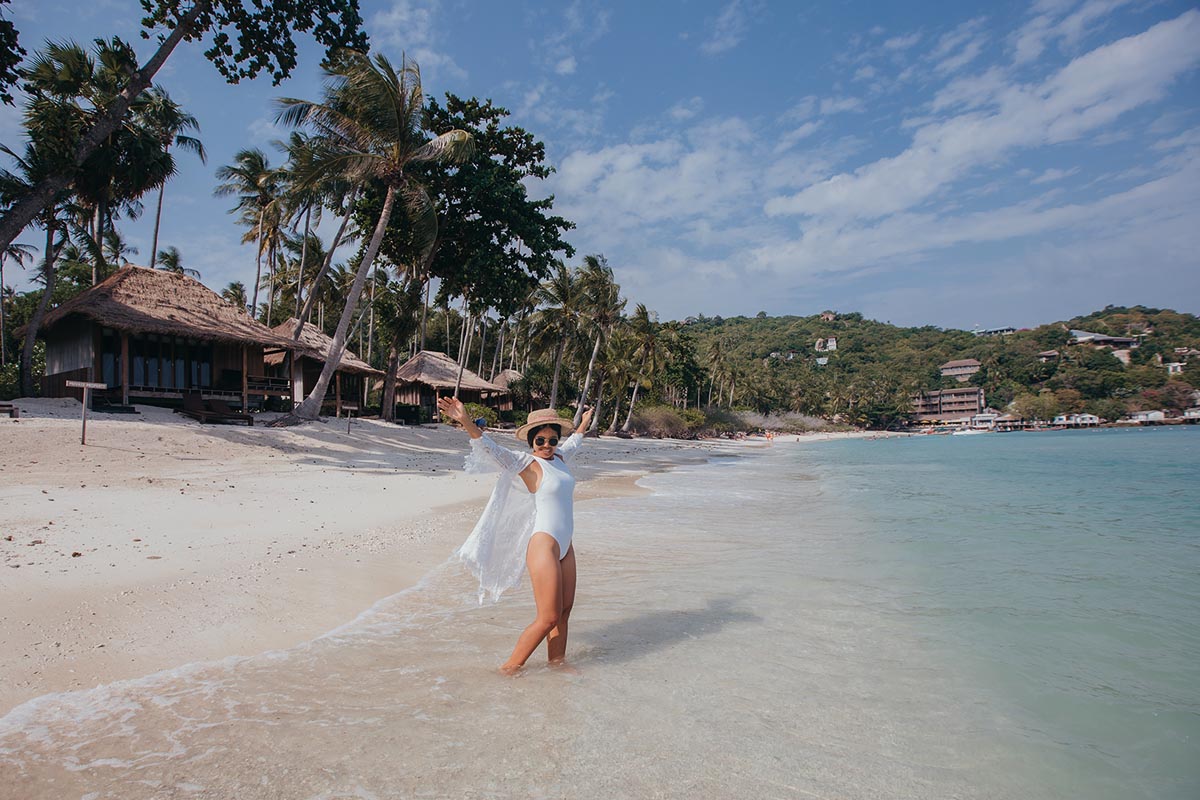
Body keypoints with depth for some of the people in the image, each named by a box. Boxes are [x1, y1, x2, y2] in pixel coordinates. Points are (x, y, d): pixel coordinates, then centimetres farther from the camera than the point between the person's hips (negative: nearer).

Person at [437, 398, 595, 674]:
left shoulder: (560, 458, 12)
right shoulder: (527, 464, -8)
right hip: (544, 545, -8)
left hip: (565, 547, 8)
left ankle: (557, 662, 27)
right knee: (548, 617, -5)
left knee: (564, 612, 12)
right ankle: (509, 669, 7)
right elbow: (492, 449, -23)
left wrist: (583, 424, 51)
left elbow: (572, 442, 36)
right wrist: (466, 422, -37)